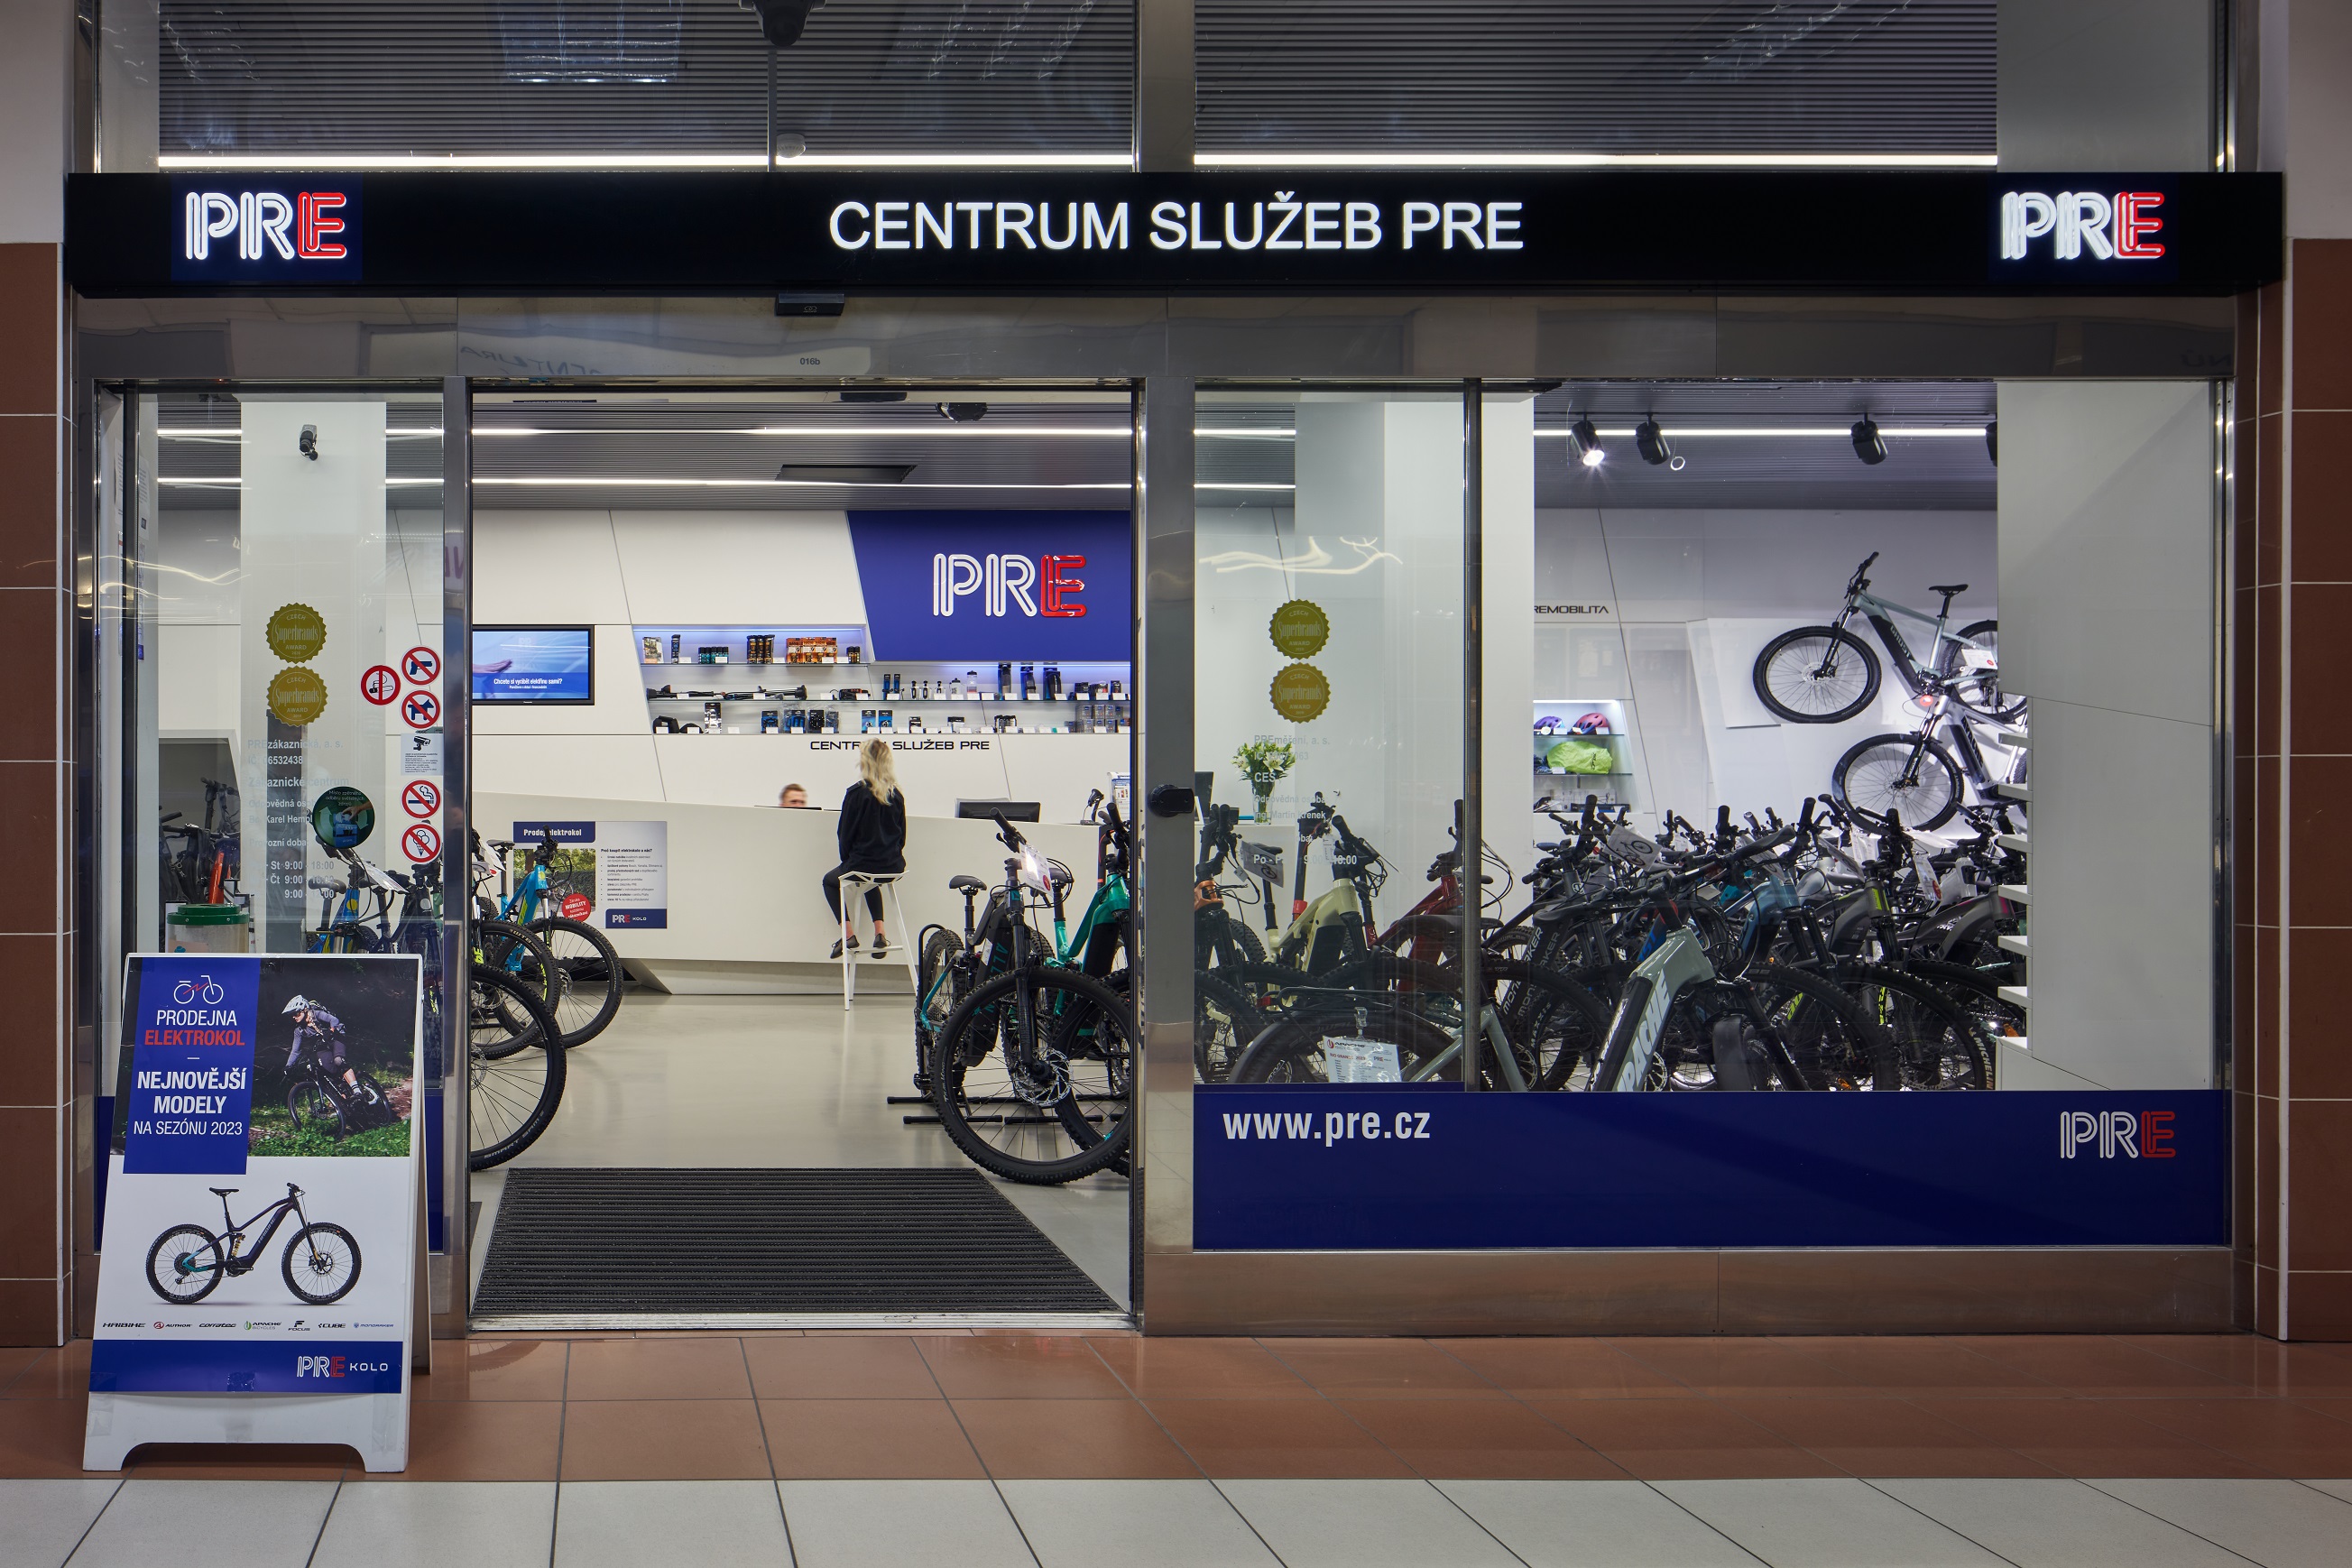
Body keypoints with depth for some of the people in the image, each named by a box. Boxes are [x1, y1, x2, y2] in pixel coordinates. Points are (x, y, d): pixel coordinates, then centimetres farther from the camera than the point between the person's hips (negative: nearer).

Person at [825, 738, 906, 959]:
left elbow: (846, 834, -6)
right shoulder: (896, 795, 3)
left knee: (830, 881, 26)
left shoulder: (856, 793, -12)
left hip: (862, 866, -5)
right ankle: (879, 933, 22)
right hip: (893, 867, 5)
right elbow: (902, 835, 10)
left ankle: (848, 934, 11)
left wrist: (847, 862, 10)